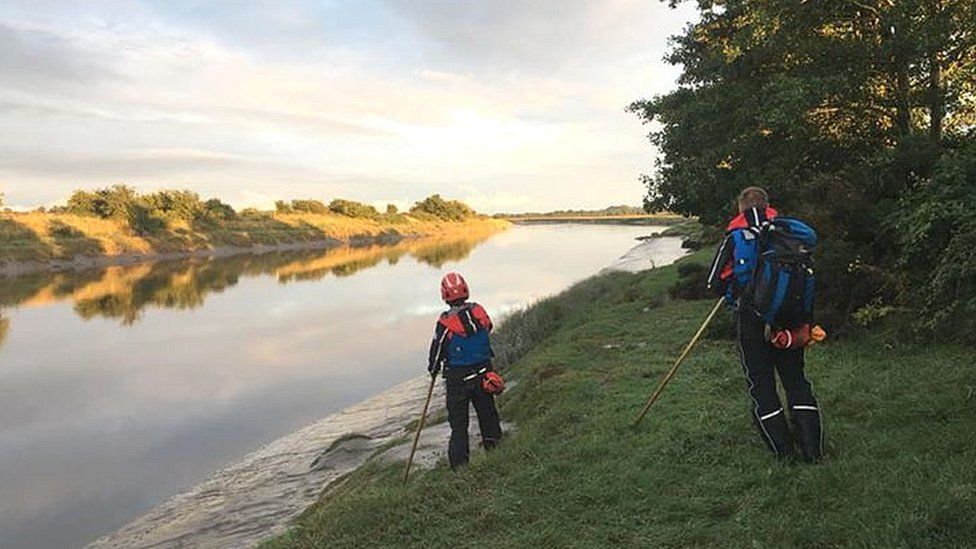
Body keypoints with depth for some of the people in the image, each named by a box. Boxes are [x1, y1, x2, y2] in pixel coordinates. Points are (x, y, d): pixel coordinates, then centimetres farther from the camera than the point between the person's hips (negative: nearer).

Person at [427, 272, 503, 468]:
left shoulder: (446, 322, -18)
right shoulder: (479, 311, -6)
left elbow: (437, 350, -9)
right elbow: (488, 329, 10)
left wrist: (433, 369, 10)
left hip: (457, 378, -3)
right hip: (483, 372, 4)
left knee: (458, 421, 7)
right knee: (487, 411, 21)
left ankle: (459, 463, 10)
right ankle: (493, 442, 33)